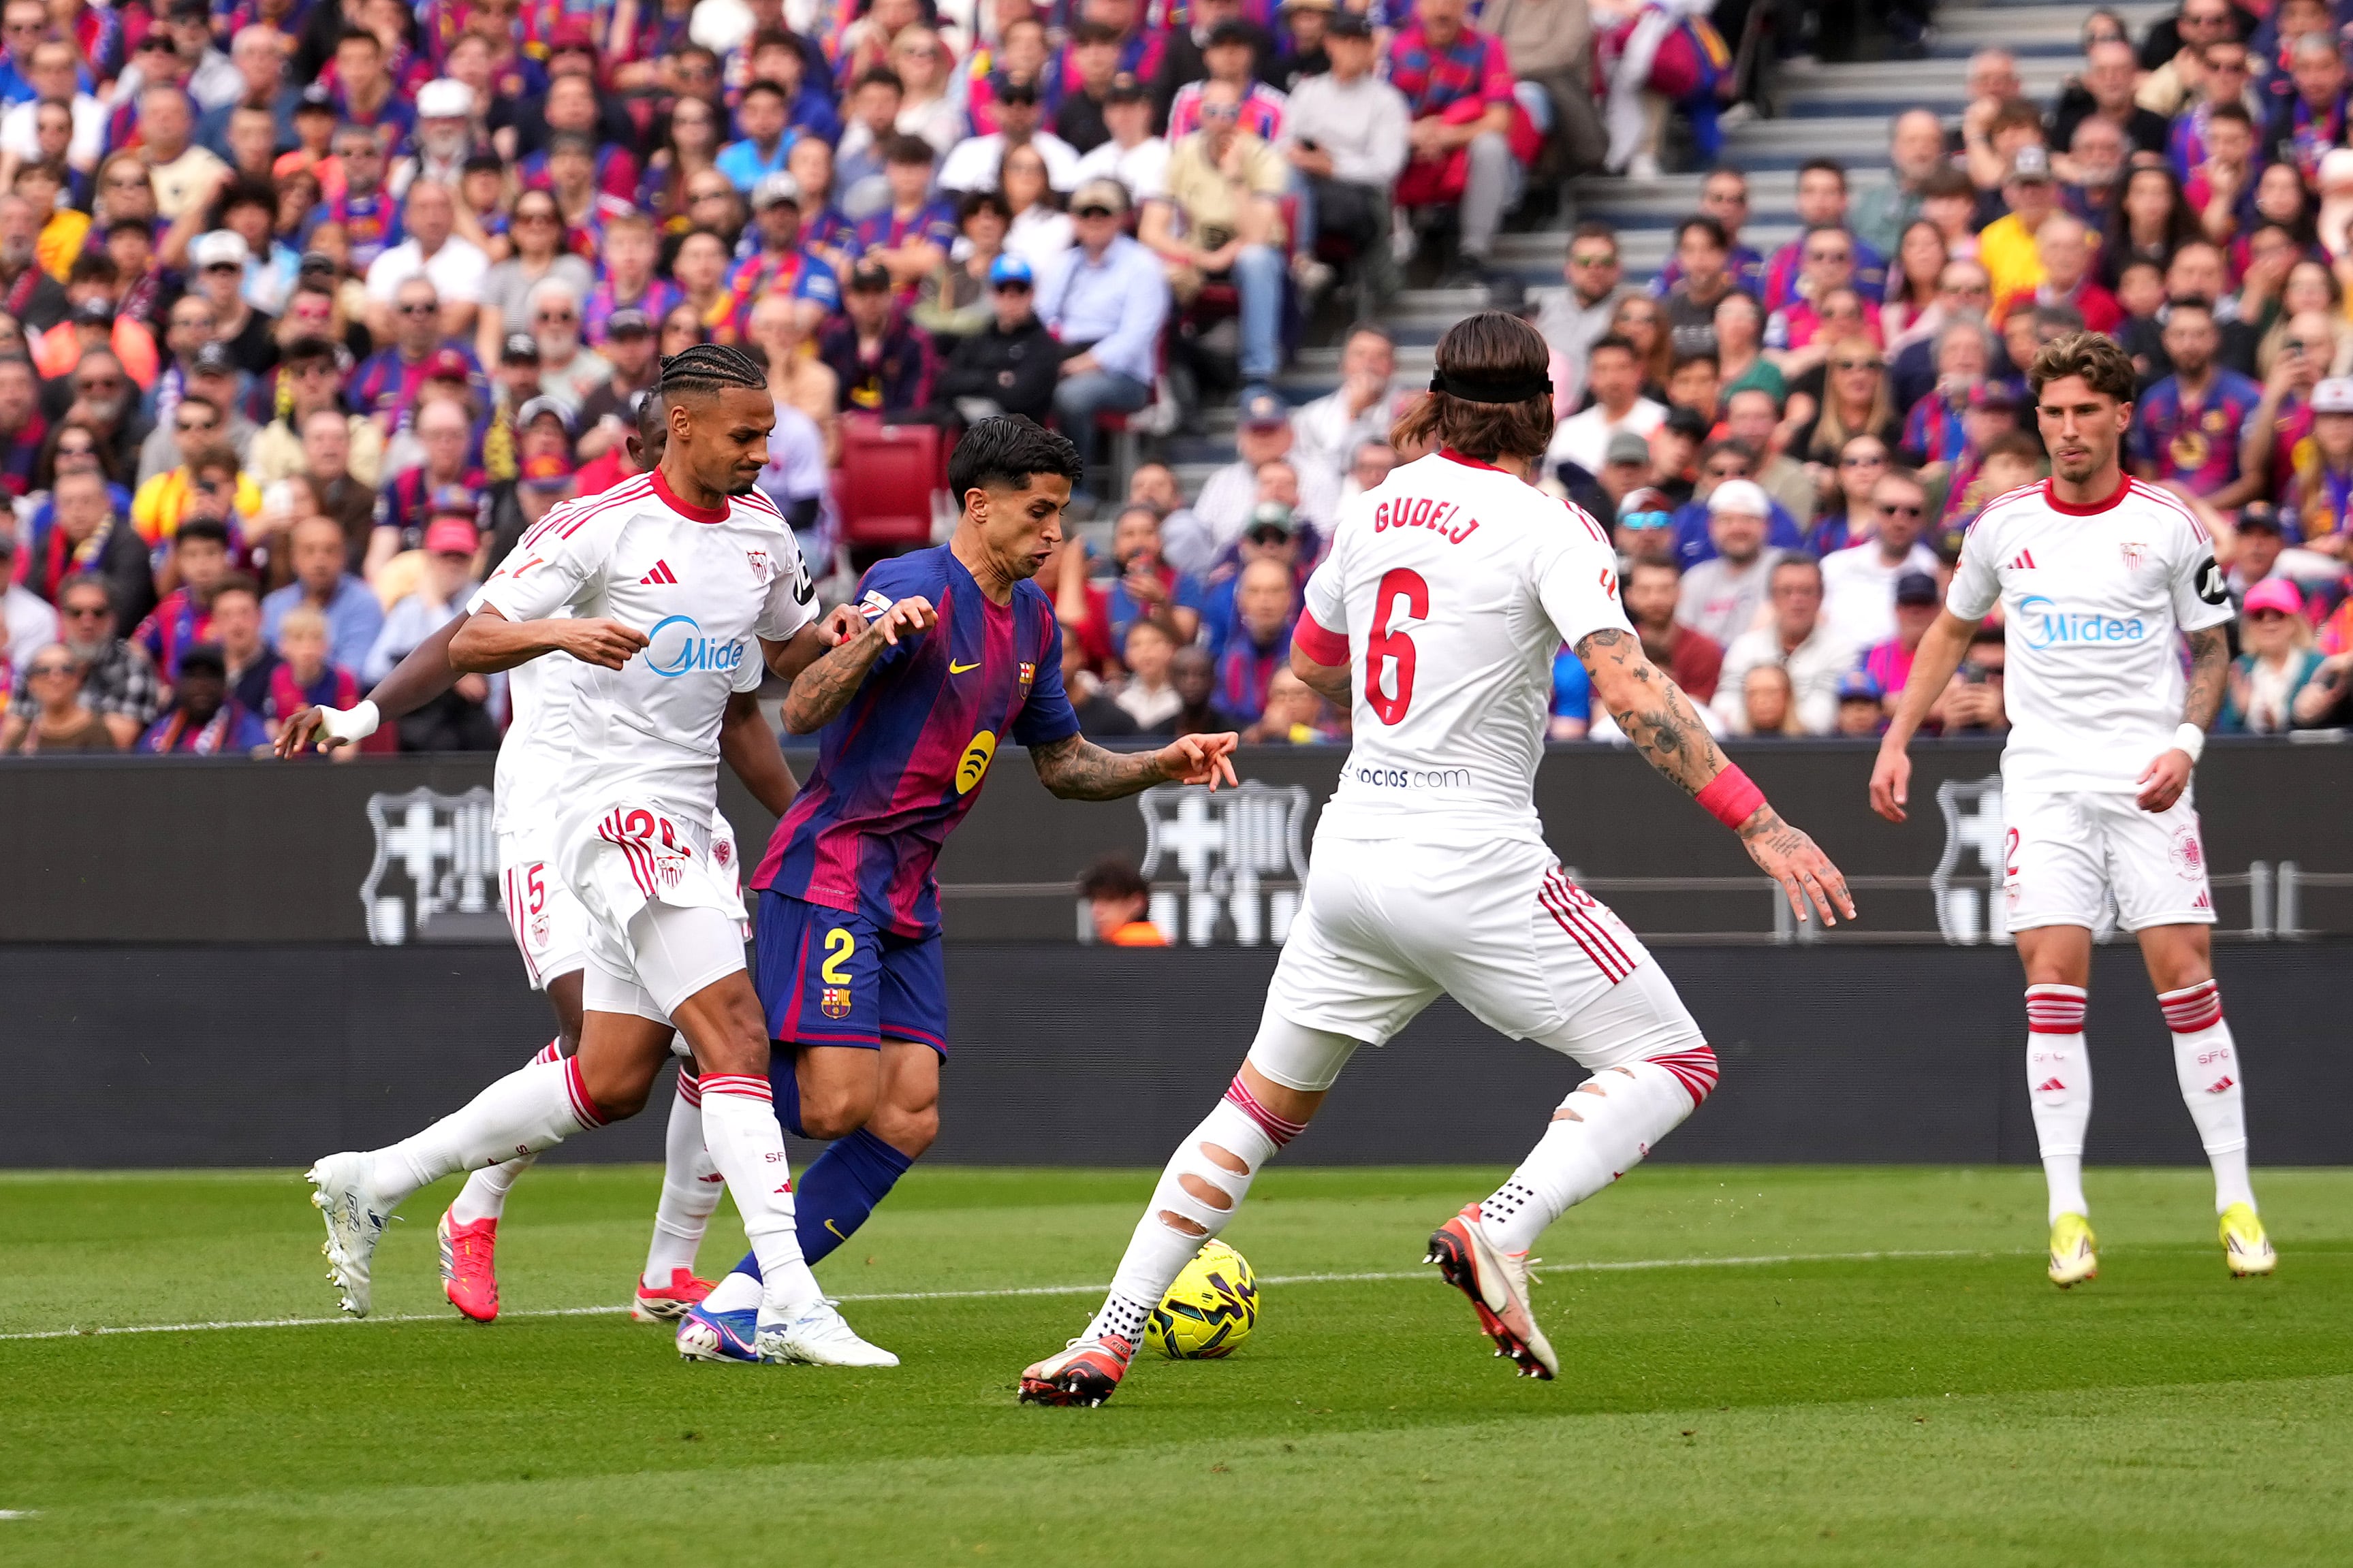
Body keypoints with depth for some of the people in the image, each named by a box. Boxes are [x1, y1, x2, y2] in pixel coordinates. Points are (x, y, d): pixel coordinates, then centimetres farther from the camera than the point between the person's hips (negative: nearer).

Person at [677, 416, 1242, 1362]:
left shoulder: (1032, 619, 13)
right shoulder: (915, 589, -14)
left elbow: (1062, 765, 23)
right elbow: (801, 713, -23)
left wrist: (1163, 766, 8)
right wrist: (873, 642, -41)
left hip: (907, 894, 8)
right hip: (830, 872, -8)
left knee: (908, 1125, -3)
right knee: (837, 1105, -19)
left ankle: (736, 1306, 0)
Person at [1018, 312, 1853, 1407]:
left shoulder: (1378, 509, 9)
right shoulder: (1548, 529, -8)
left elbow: (1313, 663, 24)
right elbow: (1628, 686, -20)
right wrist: (1757, 822, -21)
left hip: (1351, 852, 6)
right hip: (1472, 857, -6)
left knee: (1261, 1106, 18)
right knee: (1671, 1062, 1)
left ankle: (1108, 1342, 13)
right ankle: (1500, 1230, -21)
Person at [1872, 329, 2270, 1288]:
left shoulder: (2167, 525, 0)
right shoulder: (2004, 525, 6)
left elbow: (2212, 651, 7)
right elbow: (1951, 630, 21)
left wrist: (2184, 745, -9)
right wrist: (1897, 740, 13)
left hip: (2146, 778, -1)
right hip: (2044, 778, 1)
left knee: (2186, 980, -5)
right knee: (2053, 991, -8)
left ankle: (2236, 1204, 3)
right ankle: (2067, 1214, -7)